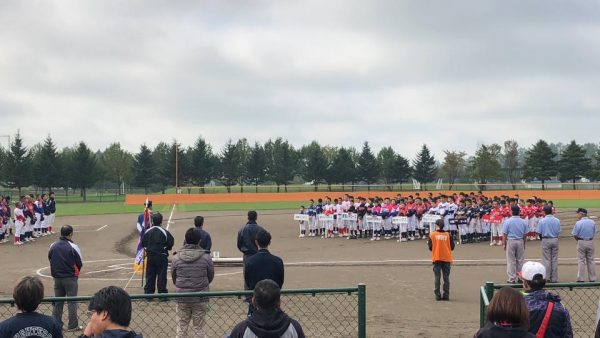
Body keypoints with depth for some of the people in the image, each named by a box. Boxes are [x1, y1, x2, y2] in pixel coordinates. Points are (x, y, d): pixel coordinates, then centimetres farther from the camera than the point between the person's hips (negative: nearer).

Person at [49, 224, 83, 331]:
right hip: (70, 278, -4)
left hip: (57, 277, 4)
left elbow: (50, 259, 9)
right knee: (72, 302, 3)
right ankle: (73, 325, 4)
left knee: (57, 302, 15)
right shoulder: (73, 247, -15)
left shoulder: (53, 246, -1)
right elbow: (80, 263, -8)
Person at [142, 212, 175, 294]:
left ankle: (148, 292, 14)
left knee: (150, 275, 10)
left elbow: (143, 244, 5)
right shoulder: (164, 232, -12)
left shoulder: (147, 232, -1)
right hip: (162, 256, -3)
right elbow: (170, 244, -9)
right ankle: (162, 292, 4)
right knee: (161, 275, 2)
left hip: (150, 256, 3)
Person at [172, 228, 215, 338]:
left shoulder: (177, 257, -7)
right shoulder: (206, 257, -10)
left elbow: (173, 276, 5)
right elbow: (211, 275, 2)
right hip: (201, 299, -1)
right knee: (199, 328, 10)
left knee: (181, 327, 11)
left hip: (182, 298, 1)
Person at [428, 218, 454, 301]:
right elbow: (452, 247, 2)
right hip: (447, 258, 1)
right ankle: (446, 295, 4)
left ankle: (438, 295, 1)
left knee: (437, 277, 4)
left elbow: (430, 247, -2)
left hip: (436, 258, -1)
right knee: (446, 277, 6)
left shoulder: (432, 235, -5)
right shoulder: (448, 235, -1)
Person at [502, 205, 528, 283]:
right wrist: (524, 244, 15)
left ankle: (512, 278, 3)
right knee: (520, 260, 11)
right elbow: (525, 234, 3)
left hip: (510, 241, -3)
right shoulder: (523, 222, -2)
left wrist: (505, 244, 2)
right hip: (520, 242, 3)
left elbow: (505, 234, -8)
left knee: (511, 261, 3)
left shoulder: (507, 221, -10)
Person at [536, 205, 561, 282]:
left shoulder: (542, 221, -9)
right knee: (555, 260, 7)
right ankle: (554, 278, 8)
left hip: (546, 240, -2)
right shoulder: (557, 221, -1)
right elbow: (559, 232, 1)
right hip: (555, 240, 3)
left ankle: (547, 278, 1)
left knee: (546, 259, 3)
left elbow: (539, 232, -7)